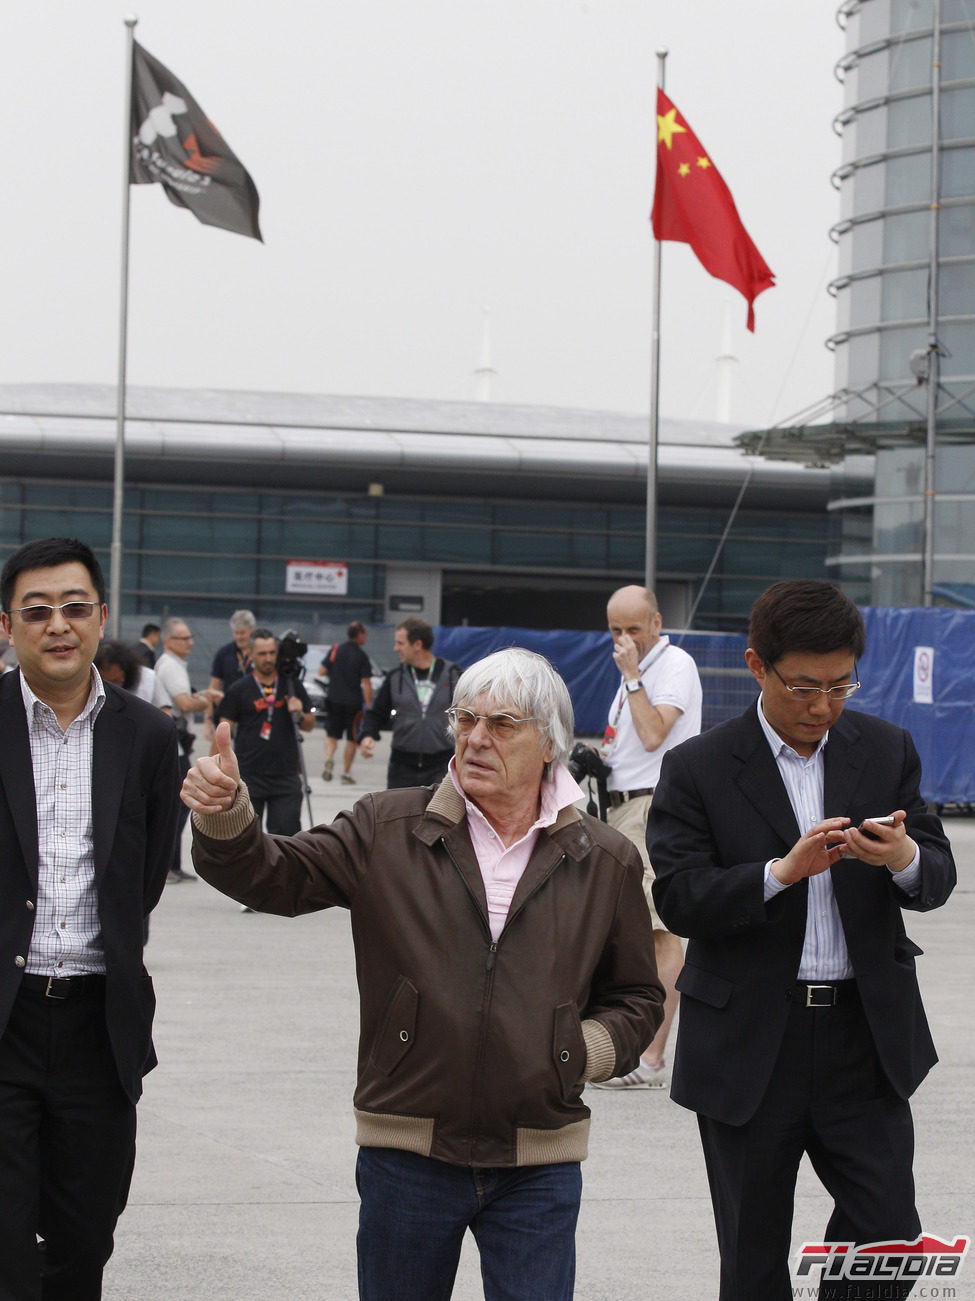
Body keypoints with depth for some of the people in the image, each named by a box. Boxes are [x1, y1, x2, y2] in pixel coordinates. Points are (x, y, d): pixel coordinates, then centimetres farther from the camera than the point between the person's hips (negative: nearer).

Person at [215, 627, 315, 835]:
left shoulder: (292, 686, 7)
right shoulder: (240, 689, 1)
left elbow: (309, 726, 15)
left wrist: (299, 715, -8)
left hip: (286, 777, 1)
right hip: (249, 777, -1)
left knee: (286, 832, -6)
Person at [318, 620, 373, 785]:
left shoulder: (335, 651, 2)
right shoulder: (361, 656, -9)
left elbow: (321, 671, 3)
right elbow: (366, 683, -13)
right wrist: (369, 705, -10)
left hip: (334, 699, 3)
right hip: (354, 702, -3)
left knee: (332, 735, 14)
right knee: (352, 739, 8)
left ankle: (329, 758, -14)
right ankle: (346, 773, 10)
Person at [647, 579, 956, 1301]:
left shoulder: (887, 750, 6)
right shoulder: (698, 768, -3)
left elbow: (938, 877, 4)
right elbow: (680, 900, -12)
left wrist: (905, 858, -21)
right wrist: (783, 871, -26)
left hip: (864, 1033, 2)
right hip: (750, 1045, -2)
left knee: (889, 1232, -4)